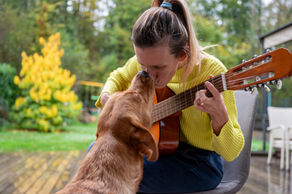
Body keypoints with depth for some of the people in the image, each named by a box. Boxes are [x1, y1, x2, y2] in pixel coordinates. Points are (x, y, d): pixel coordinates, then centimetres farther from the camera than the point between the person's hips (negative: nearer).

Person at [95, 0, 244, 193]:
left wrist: (219, 115, -44)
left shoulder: (212, 72, -27)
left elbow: (231, 152, -24)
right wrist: (107, 97, -8)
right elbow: (119, 77, 14)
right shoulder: (149, 60, -10)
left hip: (199, 162, -6)